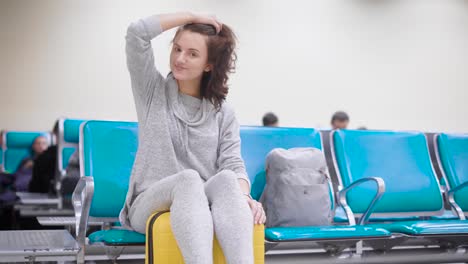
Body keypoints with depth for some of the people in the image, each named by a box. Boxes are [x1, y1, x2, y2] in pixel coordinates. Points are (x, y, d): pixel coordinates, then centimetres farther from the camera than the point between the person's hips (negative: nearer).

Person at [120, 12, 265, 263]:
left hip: (202, 205, 2)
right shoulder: (153, 90, 10)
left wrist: (243, 196, -22)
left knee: (226, 179, -34)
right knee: (188, 178, -36)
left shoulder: (223, 113, 12)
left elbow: (233, 164, -1)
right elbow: (136, 33, -4)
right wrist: (190, 16, 2)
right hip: (150, 204, -1)